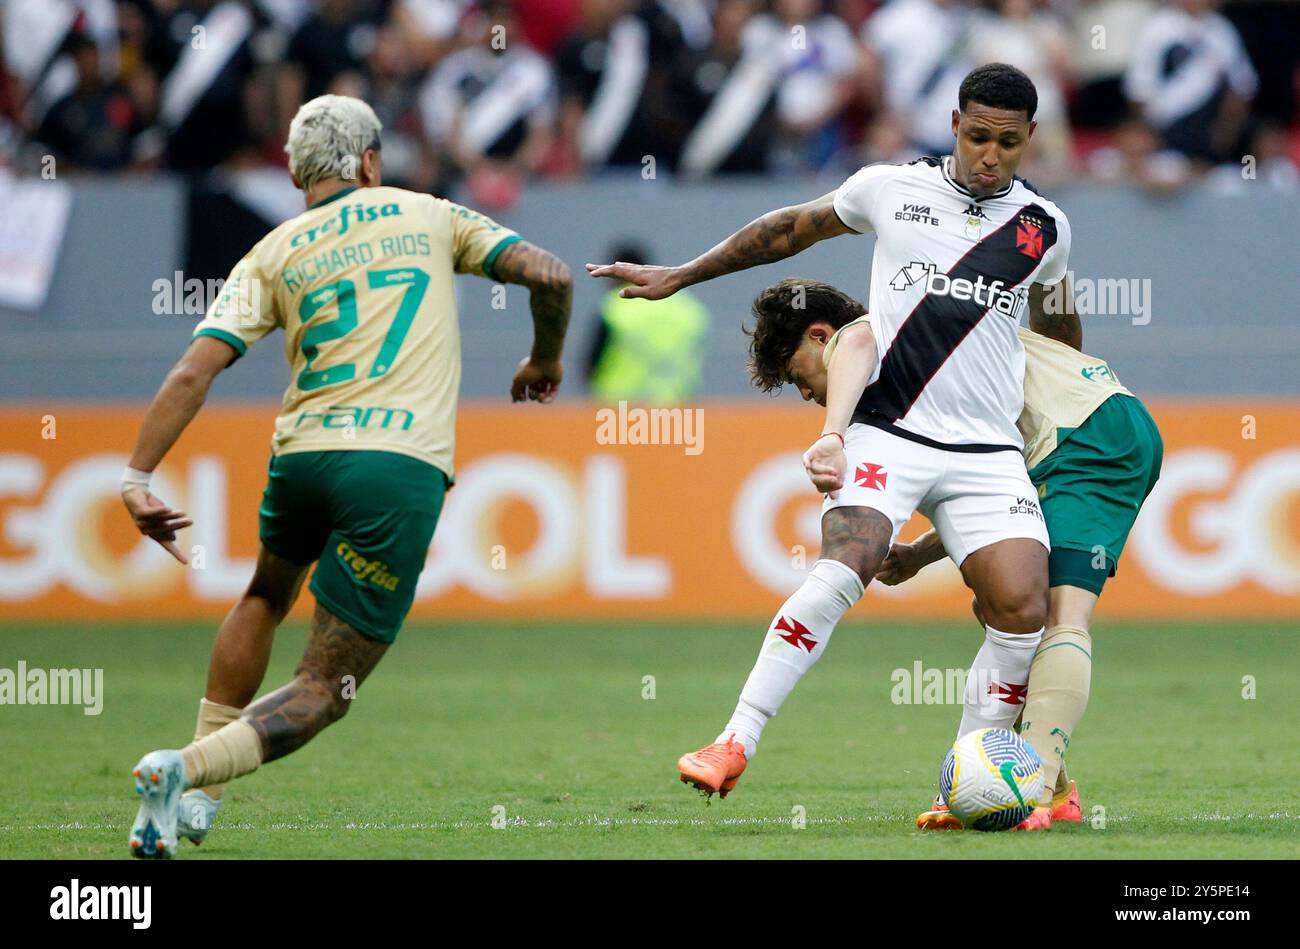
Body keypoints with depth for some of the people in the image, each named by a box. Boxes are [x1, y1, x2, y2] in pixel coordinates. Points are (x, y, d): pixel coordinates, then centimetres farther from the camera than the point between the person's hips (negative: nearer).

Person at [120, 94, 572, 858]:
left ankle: (198, 798, 32)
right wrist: (546, 360, 24)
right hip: (402, 464, -3)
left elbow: (194, 371, -1)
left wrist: (137, 478, -2)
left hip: (303, 454, 3)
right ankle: (184, 769, -25)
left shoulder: (271, 256, 11)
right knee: (325, 693, -1)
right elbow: (548, 274, 6)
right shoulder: (428, 216, 12)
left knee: (265, 599, 35)